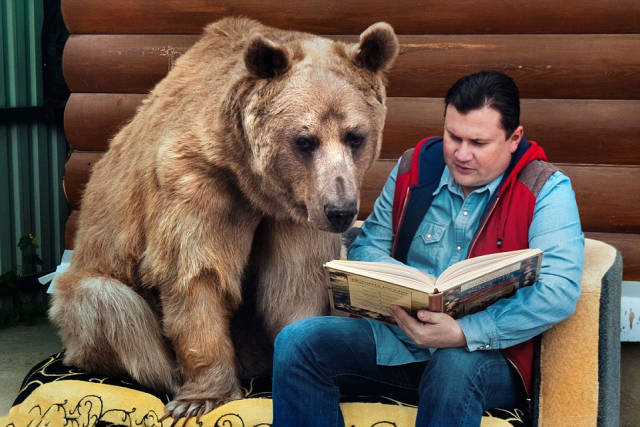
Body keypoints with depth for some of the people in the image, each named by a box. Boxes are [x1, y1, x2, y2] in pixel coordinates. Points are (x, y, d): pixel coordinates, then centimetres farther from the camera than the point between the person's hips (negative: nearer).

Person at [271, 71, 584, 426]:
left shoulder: (546, 191, -7)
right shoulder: (416, 166, 8)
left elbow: (559, 293, -19)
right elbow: (368, 246, 14)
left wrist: (464, 333, -29)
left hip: (487, 354, -4)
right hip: (396, 338, 5)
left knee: (455, 366, -40)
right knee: (297, 341, -18)